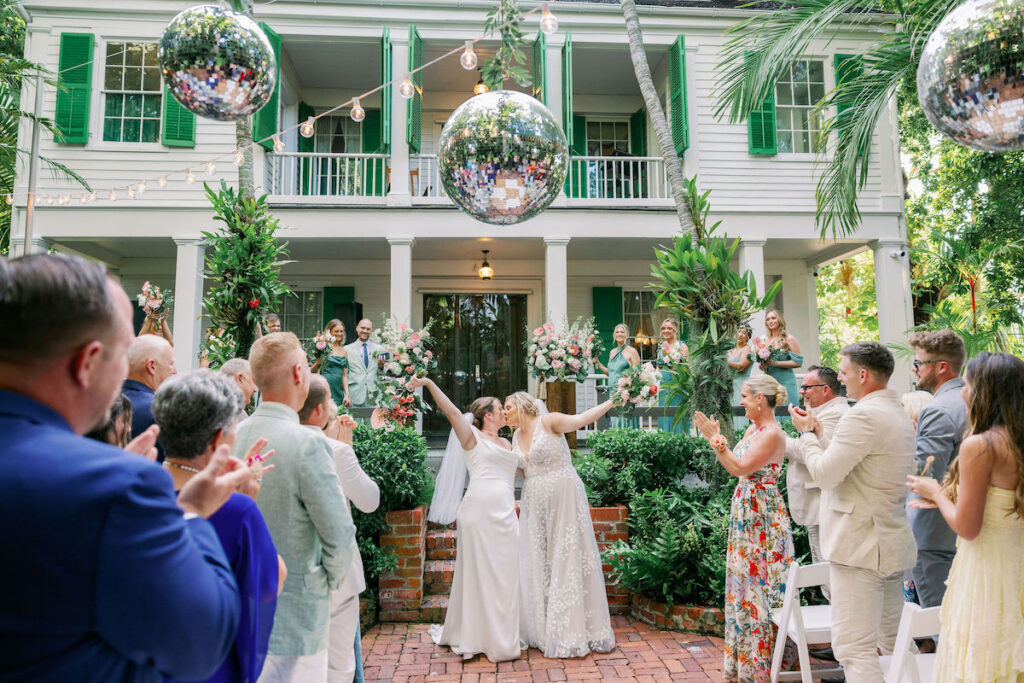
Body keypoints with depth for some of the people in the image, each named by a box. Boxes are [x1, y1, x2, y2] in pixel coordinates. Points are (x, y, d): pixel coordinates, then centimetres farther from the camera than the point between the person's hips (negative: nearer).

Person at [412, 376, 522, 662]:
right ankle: (475, 636, 12)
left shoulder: (506, 444, 22)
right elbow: (451, 411, -8)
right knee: (478, 571, 0)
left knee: (505, 573, 9)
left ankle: (502, 636, 21)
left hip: (506, 513, 6)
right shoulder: (472, 437, 3)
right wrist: (429, 383, -15)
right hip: (479, 509, -6)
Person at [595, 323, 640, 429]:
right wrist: (598, 363, 12)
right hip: (613, 391, 6)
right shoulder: (612, 352, 16)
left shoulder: (632, 351, -3)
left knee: (625, 419, -7)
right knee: (614, 420, 6)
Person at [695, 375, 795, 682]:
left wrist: (715, 439, -21)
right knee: (744, 581, 16)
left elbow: (741, 468, -23)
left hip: (762, 517, -9)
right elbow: (735, 465, 7)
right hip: (745, 514, 9)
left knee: (758, 584, 1)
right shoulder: (753, 429, 9)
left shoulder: (773, 434, -19)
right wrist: (715, 438, -2)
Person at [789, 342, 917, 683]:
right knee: (894, 644, 20)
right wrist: (819, 433, 16)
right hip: (892, 543, 10)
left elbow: (825, 473, -18)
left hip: (859, 546, -10)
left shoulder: (863, 415, -19)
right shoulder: (899, 413, 14)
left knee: (855, 648, -6)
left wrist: (807, 433, -3)